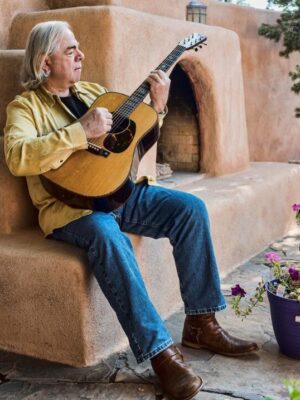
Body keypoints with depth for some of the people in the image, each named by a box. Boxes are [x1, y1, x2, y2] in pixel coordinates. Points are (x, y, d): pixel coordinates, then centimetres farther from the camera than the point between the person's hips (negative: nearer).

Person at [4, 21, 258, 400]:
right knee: (106, 234, -37)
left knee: (190, 208, -14)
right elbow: (17, 157, -21)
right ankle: (160, 351, -31)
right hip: (70, 204, -6)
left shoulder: (93, 92, 18)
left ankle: (201, 323, -5)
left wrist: (157, 105, 5)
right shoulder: (25, 106, 0)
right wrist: (82, 131, -23)